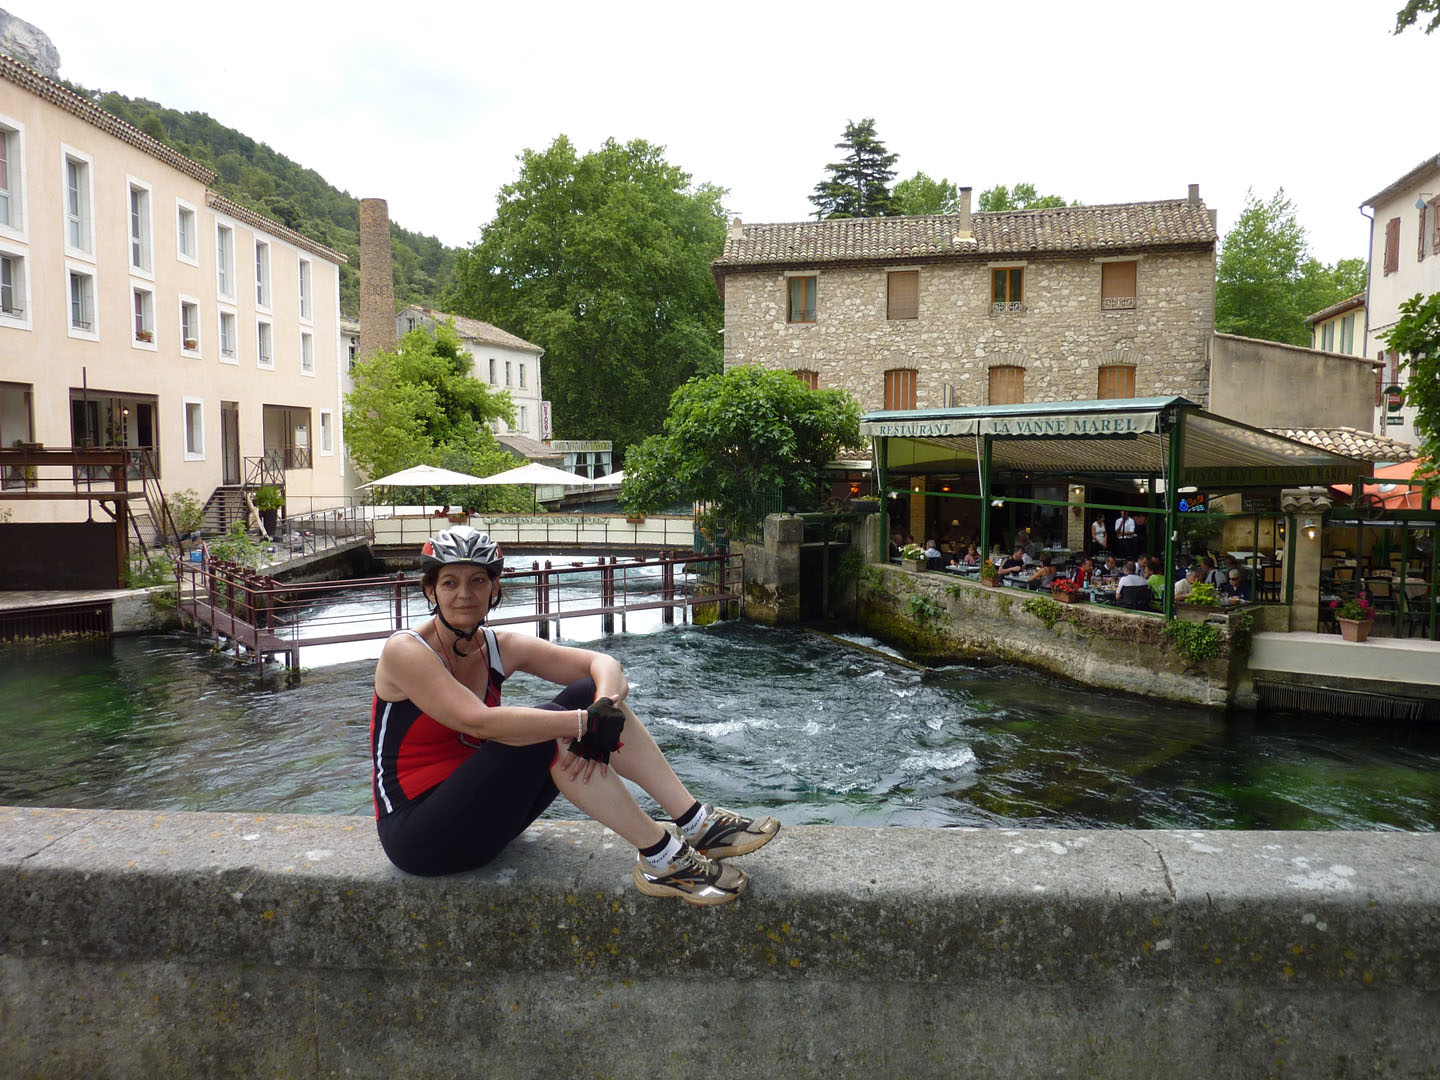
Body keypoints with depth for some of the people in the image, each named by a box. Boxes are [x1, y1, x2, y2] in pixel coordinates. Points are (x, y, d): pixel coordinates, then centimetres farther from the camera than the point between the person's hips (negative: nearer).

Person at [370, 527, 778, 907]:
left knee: (586, 694, -9)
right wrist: (585, 722, -34)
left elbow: (603, 664, -5)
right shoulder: (404, 651, -16)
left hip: (476, 809, 6)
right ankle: (662, 860, -23)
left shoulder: (498, 648, 1)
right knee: (546, 729, -28)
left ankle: (696, 822, -12)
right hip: (416, 834, -6)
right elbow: (477, 720, -31)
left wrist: (604, 706, -28)